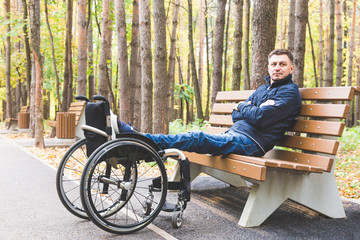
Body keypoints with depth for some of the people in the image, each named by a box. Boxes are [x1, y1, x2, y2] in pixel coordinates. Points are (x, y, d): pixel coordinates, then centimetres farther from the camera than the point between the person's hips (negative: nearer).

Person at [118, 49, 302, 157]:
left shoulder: (290, 91, -2)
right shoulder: (263, 88, 25)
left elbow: (260, 119, -15)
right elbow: (235, 116, 17)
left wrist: (243, 107, 3)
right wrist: (253, 109, -2)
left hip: (250, 142, -7)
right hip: (233, 135, 8)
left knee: (197, 138, -21)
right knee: (195, 139, -8)